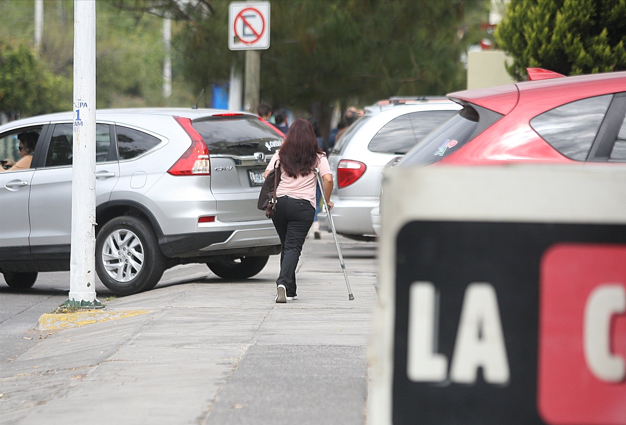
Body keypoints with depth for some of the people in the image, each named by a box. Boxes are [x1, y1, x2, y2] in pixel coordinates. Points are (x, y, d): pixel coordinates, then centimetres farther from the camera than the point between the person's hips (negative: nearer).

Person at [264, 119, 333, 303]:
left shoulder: (281, 155, 9)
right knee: (293, 247, -5)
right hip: (304, 205, -2)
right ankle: (283, 283, -27)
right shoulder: (317, 157, 4)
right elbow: (328, 179, -5)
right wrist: (327, 200, 7)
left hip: (279, 203, 2)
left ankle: (290, 290, 16)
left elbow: (267, 177, 2)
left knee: (286, 246, 14)